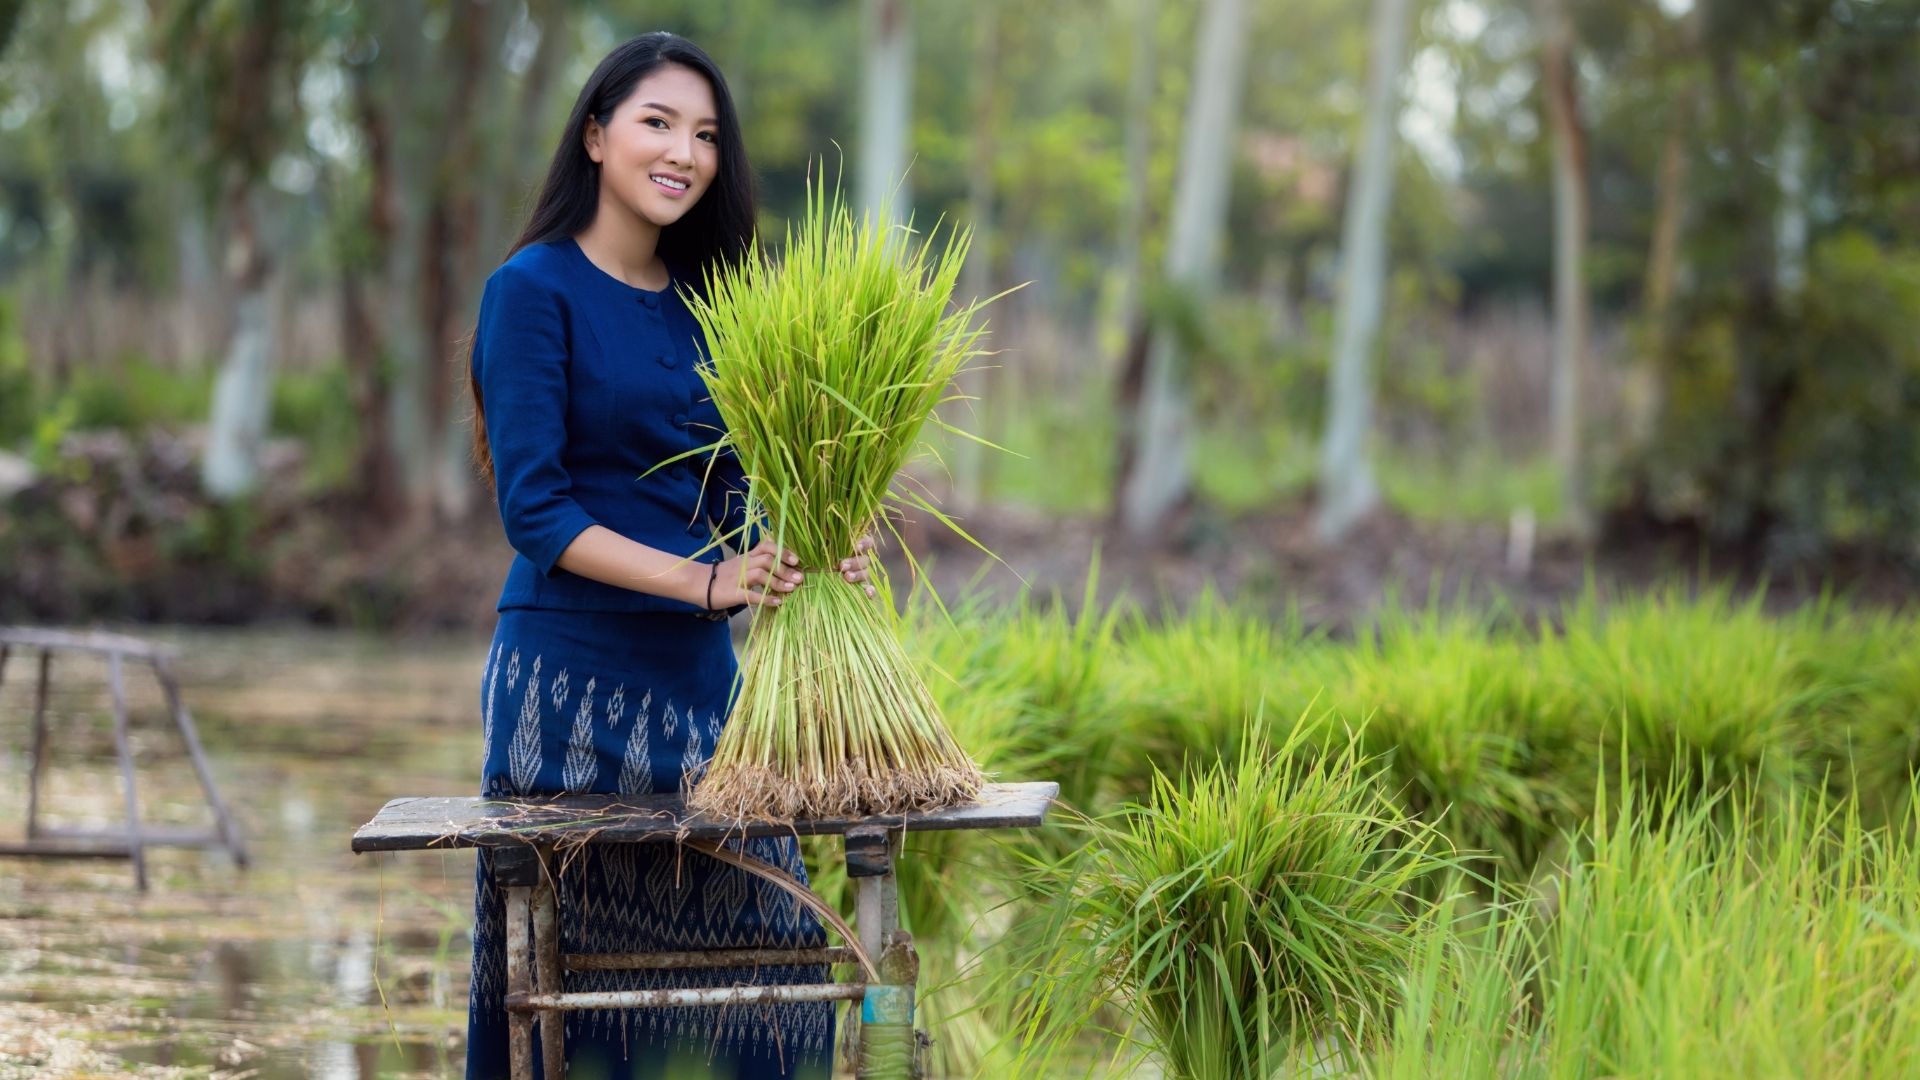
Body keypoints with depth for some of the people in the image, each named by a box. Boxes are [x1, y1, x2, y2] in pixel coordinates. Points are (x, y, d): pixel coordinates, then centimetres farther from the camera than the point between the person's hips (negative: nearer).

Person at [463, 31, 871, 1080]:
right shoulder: (535, 289, -5)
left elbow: (731, 503, 12)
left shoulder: (703, 305, 13)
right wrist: (703, 581, -21)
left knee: (761, 947, 2)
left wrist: (809, 562, -9)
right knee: (578, 987, -3)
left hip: (699, 676, 6)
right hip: (571, 674, -6)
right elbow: (535, 512, -12)